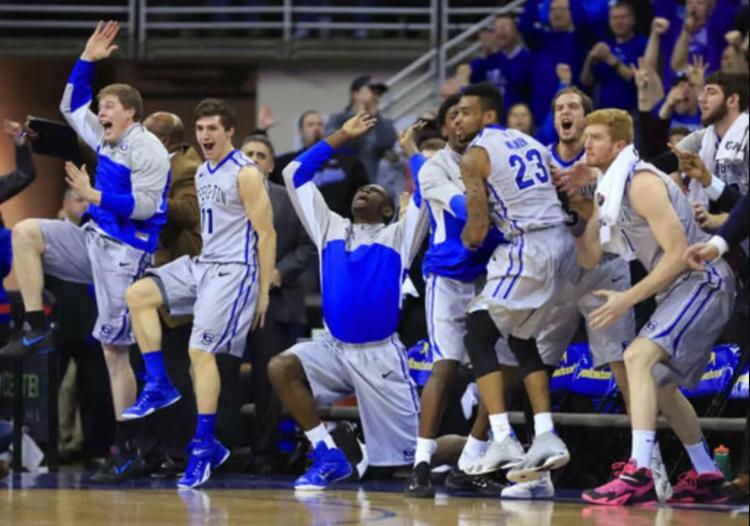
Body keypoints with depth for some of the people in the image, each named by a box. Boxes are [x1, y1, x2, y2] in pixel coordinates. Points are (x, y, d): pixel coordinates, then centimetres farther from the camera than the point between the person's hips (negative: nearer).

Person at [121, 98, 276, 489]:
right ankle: (159, 386, -3)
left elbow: (266, 234, -12)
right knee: (138, 295, -7)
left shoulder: (245, 174, -12)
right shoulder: (202, 174, 13)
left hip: (234, 270, -8)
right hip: (202, 264, 8)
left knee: (201, 350, -13)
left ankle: (205, 446, -7)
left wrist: (263, 292, -12)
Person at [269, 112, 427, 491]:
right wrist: (340, 138, 14)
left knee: (417, 451, -5)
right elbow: (295, 175, 14)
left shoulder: (397, 237, 3)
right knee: (281, 368, -23)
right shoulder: (331, 229, 14)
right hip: (334, 347, 4)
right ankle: (328, 457, -13)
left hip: (380, 354, -4)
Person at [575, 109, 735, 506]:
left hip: (702, 282, -11)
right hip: (681, 290, 11)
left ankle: (639, 475, -36)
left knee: (639, 357, -27)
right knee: (659, 384, 22)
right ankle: (706, 478, 32)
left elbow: (678, 253, -22)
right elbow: (589, 258, 13)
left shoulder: (641, 183, -17)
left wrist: (628, 298, -24)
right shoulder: (609, 191, 13)